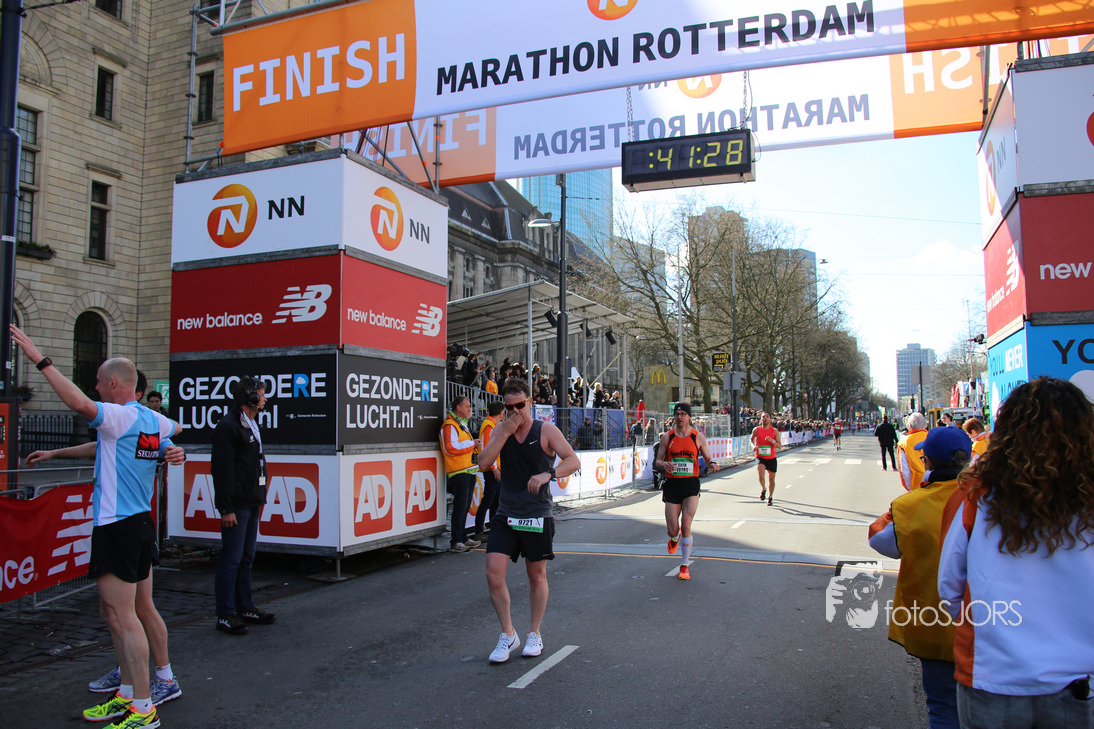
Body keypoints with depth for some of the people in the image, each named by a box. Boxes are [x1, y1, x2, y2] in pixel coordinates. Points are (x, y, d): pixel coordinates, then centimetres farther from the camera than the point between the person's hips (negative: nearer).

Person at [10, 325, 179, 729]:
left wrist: (40, 360, -28)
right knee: (113, 613, 19)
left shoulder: (120, 416, -15)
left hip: (116, 529, -9)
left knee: (122, 617, -3)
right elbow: (177, 428, 33)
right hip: (141, 525, 9)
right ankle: (127, 694, 28)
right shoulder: (154, 421, 10)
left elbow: (81, 404, -34)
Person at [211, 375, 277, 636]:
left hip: (252, 503, 9)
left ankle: (245, 607, 23)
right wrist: (226, 508, -20)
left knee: (246, 558, 15)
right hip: (237, 505, -9)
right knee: (231, 560, -3)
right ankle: (225, 615, 5)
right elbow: (221, 470, -17)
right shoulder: (228, 426, -13)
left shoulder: (251, 424, 17)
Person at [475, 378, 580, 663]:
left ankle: (535, 633, 29)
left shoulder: (546, 430, -5)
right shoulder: (501, 429, 5)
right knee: (493, 574, -7)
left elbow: (574, 461, -15)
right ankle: (508, 635, 10)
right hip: (506, 514, 3)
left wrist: (548, 474, -32)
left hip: (538, 515, -2)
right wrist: (506, 432, -15)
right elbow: (484, 461, -8)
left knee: (537, 576, 10)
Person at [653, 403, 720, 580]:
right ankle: (675, 538, 42)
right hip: (672, 485, 1)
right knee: (672, 530, 1)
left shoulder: (698, 437, 1)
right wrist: (664, 464, -17)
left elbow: (708, 458, 9)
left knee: (686, 526, -10)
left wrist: (713, 464, -15)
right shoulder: (667, 437, 3)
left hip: (691, 485, -1)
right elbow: (657, 461, 6)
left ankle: (684, 566, 7)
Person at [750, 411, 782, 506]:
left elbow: (780, 446, -5)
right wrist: (753, 446, -4)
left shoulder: (774, 431, -4)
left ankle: (770, 497, 31)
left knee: (771, 478, 10)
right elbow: (751, 439, 16)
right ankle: (763, 489, 6)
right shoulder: (756, 430, -4)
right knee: (761, 474, -24)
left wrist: (772, 441, -23)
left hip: (772, 458, 1)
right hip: (760, 457, -1)